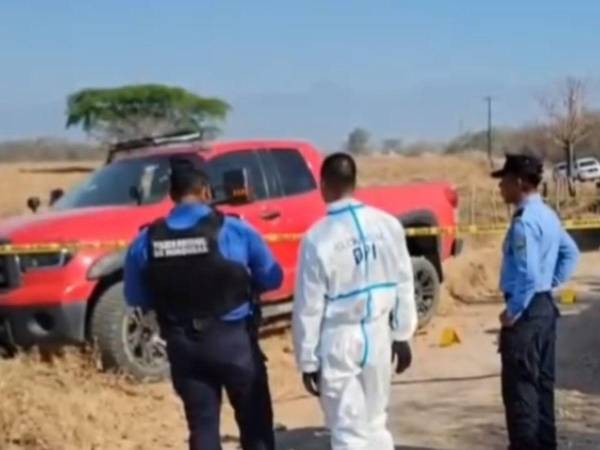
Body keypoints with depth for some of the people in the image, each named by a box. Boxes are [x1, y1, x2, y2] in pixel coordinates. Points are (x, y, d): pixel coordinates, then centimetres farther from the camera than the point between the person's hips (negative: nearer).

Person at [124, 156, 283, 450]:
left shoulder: (145, 241, -4)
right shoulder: (234, 231, -11)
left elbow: (135, 297, 5)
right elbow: (271, 279, -2)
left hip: (183, 344, 3)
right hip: (232, 338, -2)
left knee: (202, 425, 13)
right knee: (255, 421, 12)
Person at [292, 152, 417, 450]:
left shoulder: (318, 237, -15)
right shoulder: (387, 225, -5)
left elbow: (309, 306, -10)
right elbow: (403, 285, 2)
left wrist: (307, 361, -1)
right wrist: (402, 335, 13)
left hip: (339, 342, -4)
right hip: (378, 336, 4)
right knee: (375, 423, 19)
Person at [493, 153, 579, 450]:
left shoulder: (524, 222, -20)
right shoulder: (547, 215, 11)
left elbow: (528, 275, -25)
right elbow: (570, 252, 21)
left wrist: (512, 313, -16)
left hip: (527, 309, -10)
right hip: (545, 306, 10)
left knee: (519, 387, -3)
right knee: (542, 383, 15)